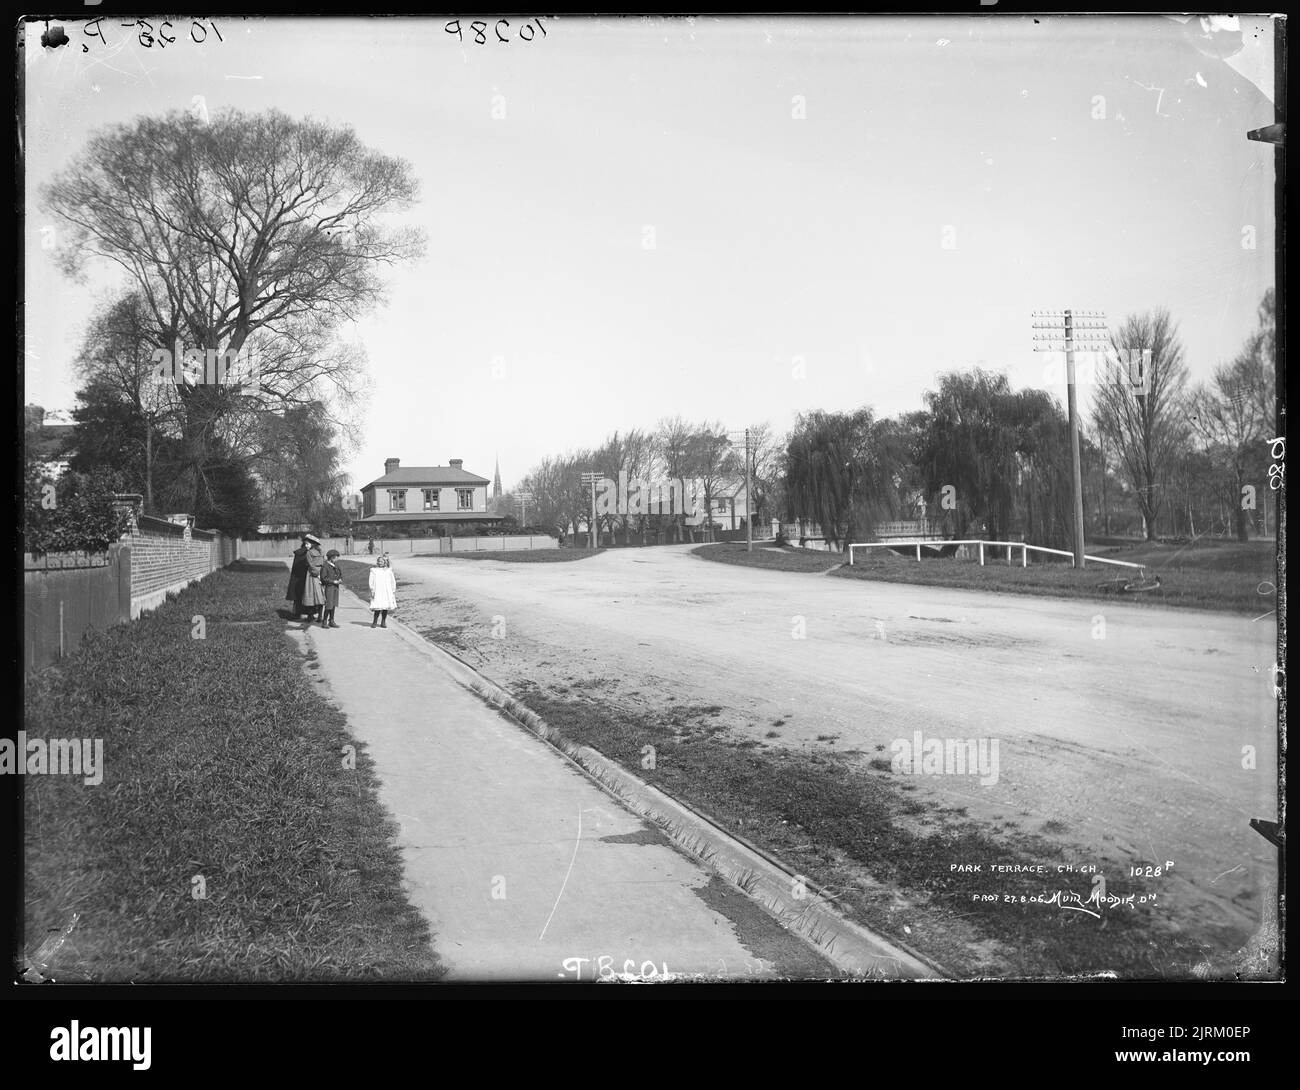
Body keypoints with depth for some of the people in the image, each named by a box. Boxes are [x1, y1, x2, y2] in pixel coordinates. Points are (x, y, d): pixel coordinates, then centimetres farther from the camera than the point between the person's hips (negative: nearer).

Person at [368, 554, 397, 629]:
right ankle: (375, 622, -2)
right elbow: (371, 581, 4)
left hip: (387, 591, 2)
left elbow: (393, 581, 15)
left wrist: (393, 591, 11)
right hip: (377, 591, -2)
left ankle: (383, 622, 10)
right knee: (378, 607, -11)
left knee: (386, 607, 0)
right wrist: (372, 590, -5)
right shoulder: (374, 570, 5)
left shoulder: (388, 570, 11)